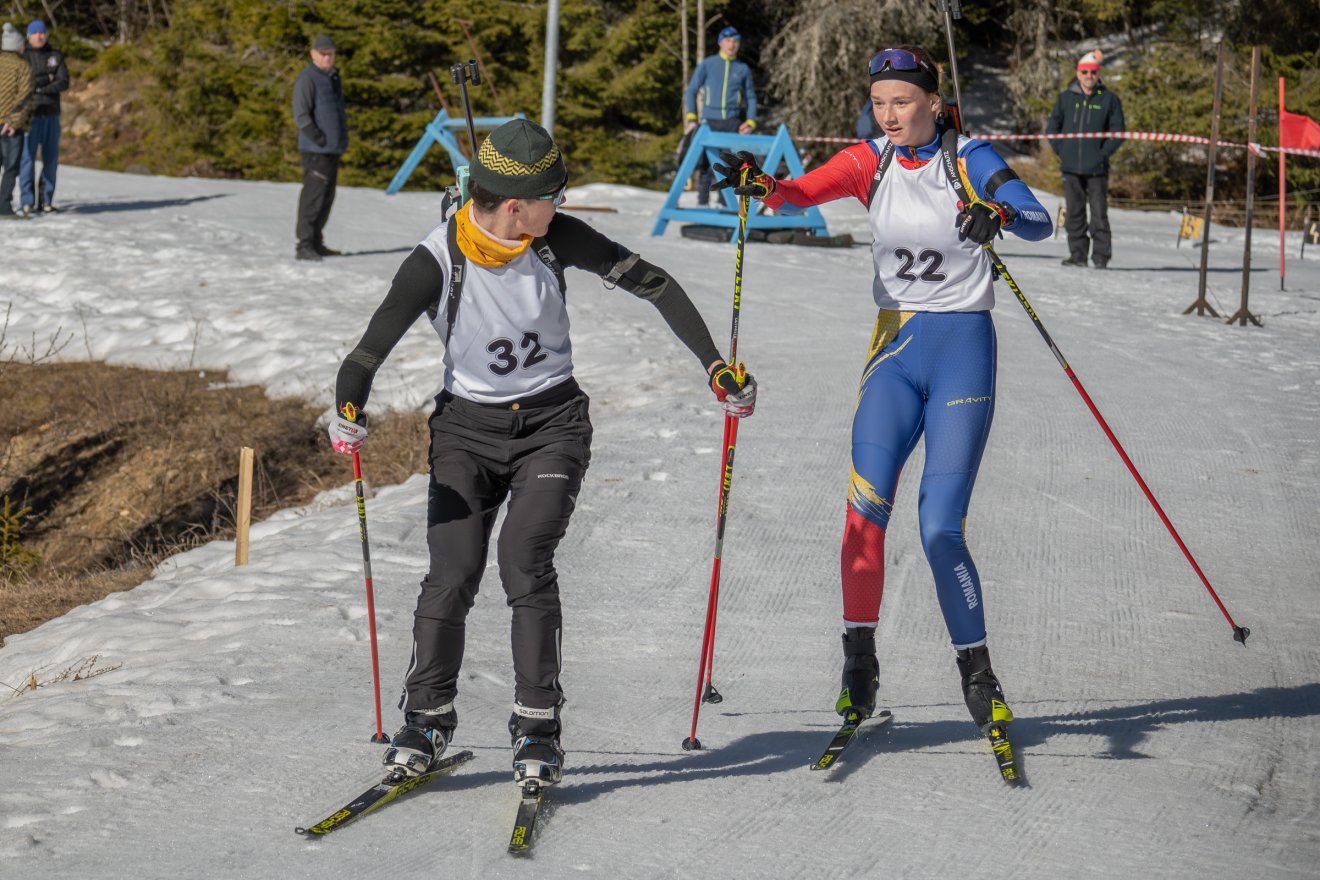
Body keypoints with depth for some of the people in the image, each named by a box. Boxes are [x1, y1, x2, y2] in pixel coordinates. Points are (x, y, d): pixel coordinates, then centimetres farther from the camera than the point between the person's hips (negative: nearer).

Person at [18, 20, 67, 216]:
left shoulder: (56, 56, 11)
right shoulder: (22, 57, 3)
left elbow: (64, 83, -1)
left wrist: (39, 87, -11)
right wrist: (46, 78, -8)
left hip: (51, 113, 3)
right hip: (30, 113, -3)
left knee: (51, 159, 2)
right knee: (28, 157, -9)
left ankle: (45, 201, 8)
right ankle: (27, 202, -7)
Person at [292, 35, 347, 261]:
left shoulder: (332, 77, 17)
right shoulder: (307, 79, -11)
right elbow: (301, 116, -17)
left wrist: (342, 139, 20)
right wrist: (318, 138, -22)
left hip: (333, 149, 9)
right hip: (315, 149, -9)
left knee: (327, 197, 12)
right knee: (313, 195, -11)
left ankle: (316, 243, 19)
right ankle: (304, 245, -10)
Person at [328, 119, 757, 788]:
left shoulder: (556, 238, -12)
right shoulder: (436, 263, -18)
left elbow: (652, 284, -4)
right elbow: (370, 350, -18)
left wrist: (715, 365, -9)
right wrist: (348, 413, -39)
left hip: (552, 425, 0)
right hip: (468, 430, 0)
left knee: (524, 562, -19)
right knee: (452, 576, -11)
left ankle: (538, 727, -10)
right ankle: (426, 720, 10)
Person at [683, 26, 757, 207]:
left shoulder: (743, 69, 10)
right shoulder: (707, 65, 5)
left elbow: (751, 97, 19)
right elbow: (691, 91, 7)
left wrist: (751, 121, 4)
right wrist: (691, 117, -4)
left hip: (733, 123, 2)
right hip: (709, 121, -1)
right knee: (706, 163, -5)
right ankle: (703, 202, 0)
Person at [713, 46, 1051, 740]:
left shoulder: (968, 158, -5)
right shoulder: (871, 162, 3)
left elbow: (1040, 222, -15)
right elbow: (804, 192, -11)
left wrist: (999, 215, -38)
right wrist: (761, 185, -34)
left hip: (963, 348, -3)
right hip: (895, 348, 3)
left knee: (940, 529, -8)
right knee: (866, 510, -13)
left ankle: (977, 675, 9)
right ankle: (859, 665, 0)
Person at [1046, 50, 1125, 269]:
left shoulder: (1109, 99, 3)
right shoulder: (1066, 98, 9)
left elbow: (1118, 131, 3)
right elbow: (1052, 127, 15)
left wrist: (1103, 153, -6)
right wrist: (1061, 150, 3)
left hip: (1097, 168, -3)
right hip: (1071, 168, 3)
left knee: (1099, 213, -5)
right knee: (1074, 213, 6)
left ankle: (1101, 256, -1)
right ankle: (1078, 254, 12)